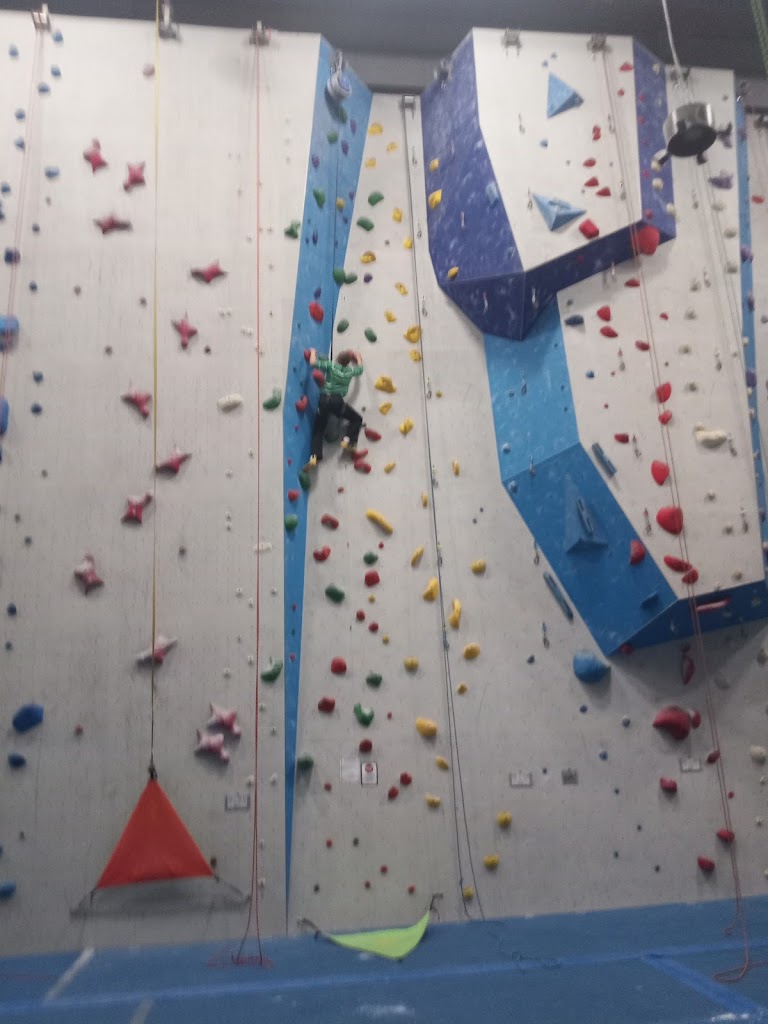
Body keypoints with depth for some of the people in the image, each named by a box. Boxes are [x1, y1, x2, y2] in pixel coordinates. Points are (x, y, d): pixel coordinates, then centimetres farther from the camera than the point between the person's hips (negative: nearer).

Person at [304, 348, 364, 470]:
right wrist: (358, 357, 45)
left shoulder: (331, 365, -1)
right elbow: (360, 368, 28)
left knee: (318, 429, 8)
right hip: (337, 401, -1)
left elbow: (313, 362, -8)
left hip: (324, 400, 1)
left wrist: (313, 352, 13)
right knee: (357, 419, 19)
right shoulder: (350, 371, 6)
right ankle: (348, 441, 1)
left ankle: (314, 457, -6)